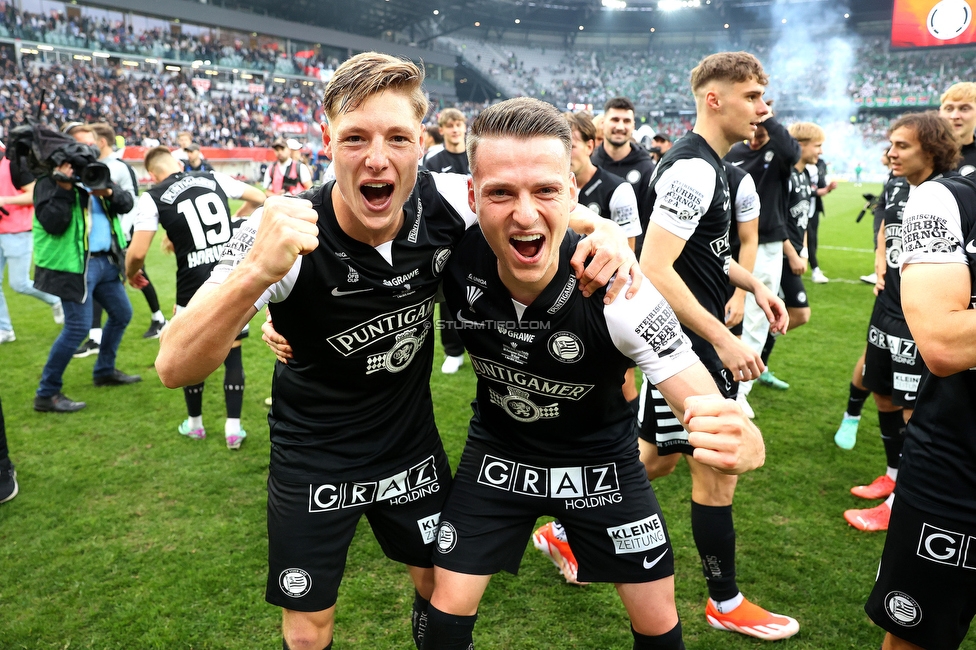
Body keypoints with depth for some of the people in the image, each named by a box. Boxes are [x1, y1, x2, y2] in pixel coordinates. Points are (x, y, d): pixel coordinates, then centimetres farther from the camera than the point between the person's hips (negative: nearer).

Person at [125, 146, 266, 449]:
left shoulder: (152, 198, -1)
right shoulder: (213, 178, 8)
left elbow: (137, 252, -8)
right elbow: (260, 198, 18)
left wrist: (131, 273, 14)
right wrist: (239, 218, 37)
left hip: (195, 286, -2)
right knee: (233, 353, 12)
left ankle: (194, 424, 33)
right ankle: (233, 428, 13)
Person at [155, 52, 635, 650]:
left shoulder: (446, 205, -19)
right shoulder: (284, 235, -26)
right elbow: (175, 368, -33)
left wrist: (604, 229, -23)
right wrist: (256, 273, -51)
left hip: (412, 439, 3)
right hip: (314, 458, -2)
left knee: (444, 584, 20)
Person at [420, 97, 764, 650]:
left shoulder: (619, 291, -31)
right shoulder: (456, 258, -25)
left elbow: (710, 408, -30)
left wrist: (740, 442, -52)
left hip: (601, 461, -1)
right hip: (498, 452, 1)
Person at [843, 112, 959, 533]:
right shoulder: (899, 194, 9)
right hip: (887, 311, 8)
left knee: (913, 410, 0)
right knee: (883, 395, 18)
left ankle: (900, 503, 12)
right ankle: (895, 475, 37)